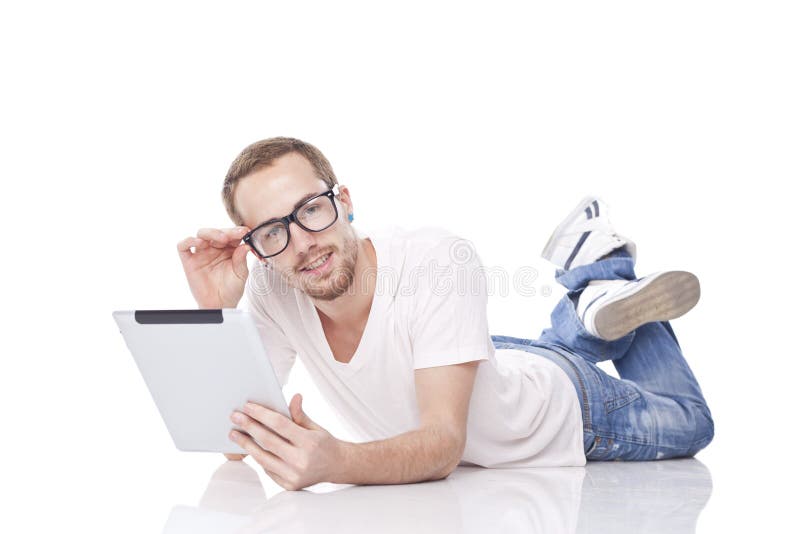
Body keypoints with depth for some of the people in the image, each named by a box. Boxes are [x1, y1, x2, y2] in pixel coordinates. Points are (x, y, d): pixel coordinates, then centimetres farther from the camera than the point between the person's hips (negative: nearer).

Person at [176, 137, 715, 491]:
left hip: (566, 409, -5)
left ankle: (606, 281, 29)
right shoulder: (269, 290, -27)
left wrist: (336, 463, -65)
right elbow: (233, 443, -27)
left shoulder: (439, 261, -41)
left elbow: (445, 441, -44)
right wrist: (216, 314, -41)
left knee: (689, 425, 24)